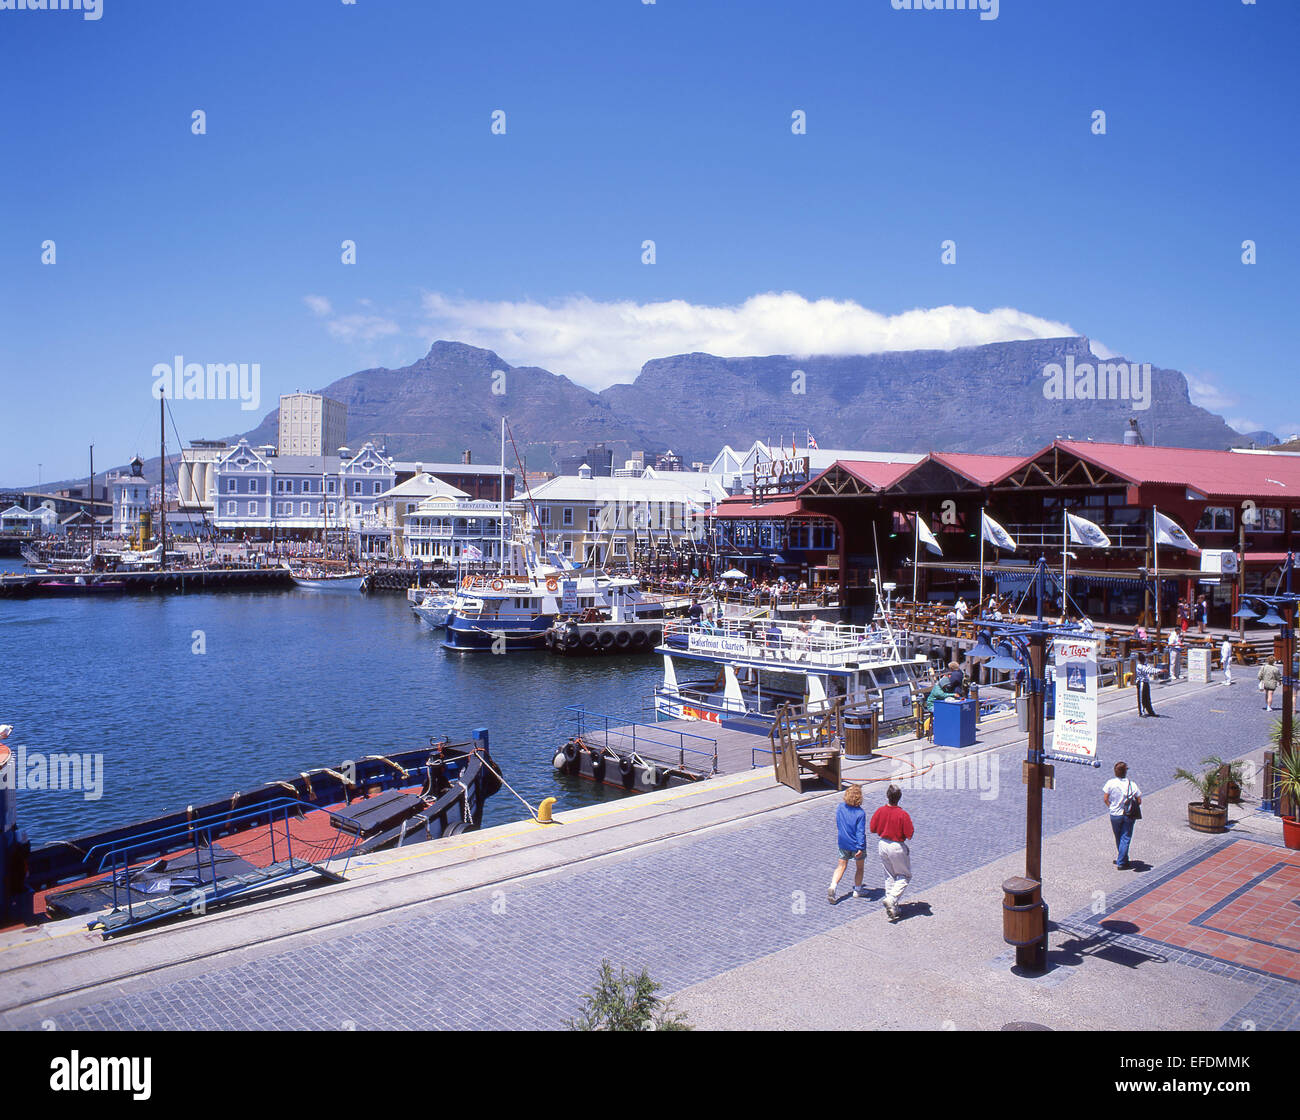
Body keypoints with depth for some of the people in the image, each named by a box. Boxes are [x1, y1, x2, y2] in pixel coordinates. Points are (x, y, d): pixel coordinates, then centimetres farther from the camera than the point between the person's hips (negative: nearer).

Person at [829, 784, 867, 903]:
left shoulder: (840, 807, -8)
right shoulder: (860, 813, -22)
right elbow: (860, 831, -23)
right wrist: (860, 848, -21)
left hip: (843, 843, 4)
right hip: (856, 844, -4)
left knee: (841, 866, 13)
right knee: (859, 866, 18)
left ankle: (832, 887, -5)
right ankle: (857, 891, 30)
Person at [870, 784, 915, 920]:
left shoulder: (880, 811, -8)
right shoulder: (903, 814, -21)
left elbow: (873, 830, 1)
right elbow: (909, 836, -16)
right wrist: (910, 823, 1)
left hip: (883, 845, 5)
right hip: (898, 847, -5)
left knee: (889, 876, 19)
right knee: (905, 875, 13)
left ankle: (892, 907, 23)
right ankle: (892, 899, -6)